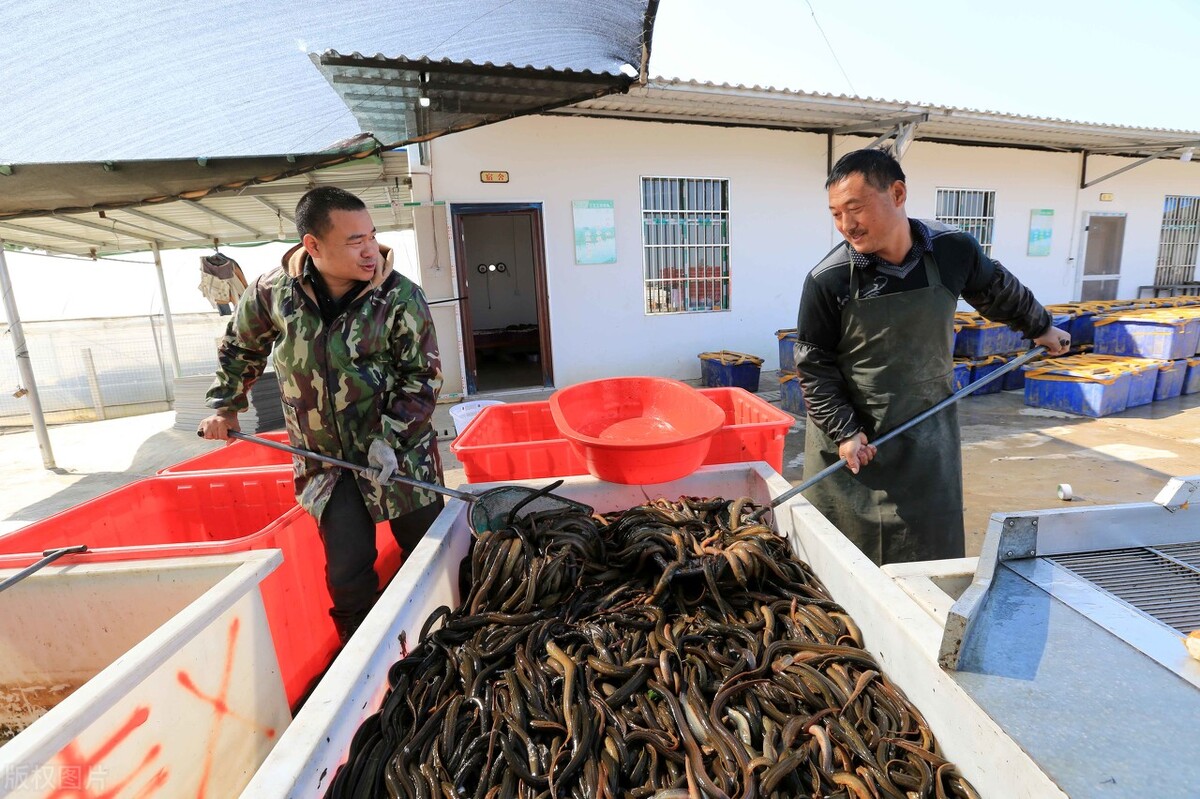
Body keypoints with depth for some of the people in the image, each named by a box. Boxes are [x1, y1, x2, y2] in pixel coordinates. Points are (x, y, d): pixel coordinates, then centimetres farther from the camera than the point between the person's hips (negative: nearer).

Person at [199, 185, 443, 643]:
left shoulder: (400, 297, -14)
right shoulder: (272, 292, -4)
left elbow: (423, 375, -11)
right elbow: (239, 348, 16)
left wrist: (391, 437, -20)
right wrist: (225, 408, 19)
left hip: (400, 453, -1)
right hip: (326, 459, 2)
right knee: (348, 572, 2)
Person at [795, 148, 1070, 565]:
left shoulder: (952, 249, -7)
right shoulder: (827, 280, -16)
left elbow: (999, 292, 15)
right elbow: (814, 365, -9)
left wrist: (1041, 327, 30)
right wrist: (844, 432, -14)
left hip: (928, 438, 3)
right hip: (850, 441, -2)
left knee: (933, 553, 15)